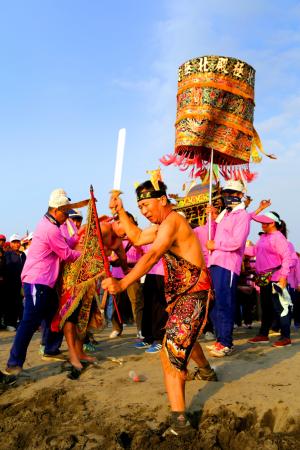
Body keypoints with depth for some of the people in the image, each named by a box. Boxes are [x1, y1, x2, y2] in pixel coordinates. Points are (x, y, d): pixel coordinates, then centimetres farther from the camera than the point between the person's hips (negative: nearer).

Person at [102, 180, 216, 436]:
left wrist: (122, 284, -41)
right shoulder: (163, 224, 12)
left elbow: (152, 256, -32)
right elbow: (137, 238, 20)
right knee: (184, 338, 32)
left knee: (171, 353, -17)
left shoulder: (172, 220, -19)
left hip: (193, 294, -10)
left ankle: (179, 420, -17)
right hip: (182, 294, 10)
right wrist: (120, 211, 13)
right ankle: (206, 369, 60)